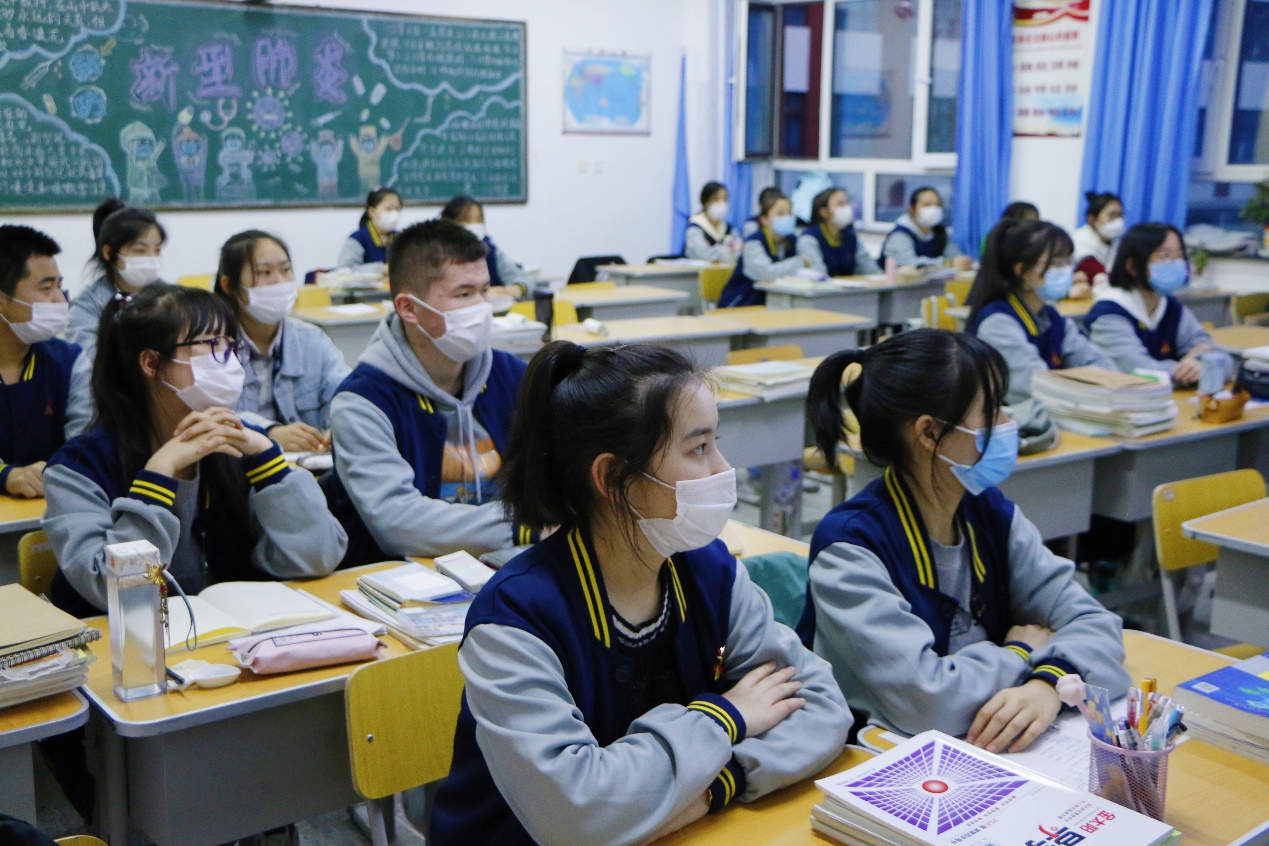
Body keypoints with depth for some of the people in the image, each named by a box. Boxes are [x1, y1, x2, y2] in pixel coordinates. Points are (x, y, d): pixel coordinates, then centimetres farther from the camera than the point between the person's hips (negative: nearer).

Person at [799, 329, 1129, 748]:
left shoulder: (991, 511, 2)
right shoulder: (849, 546, -18)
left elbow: (1093, 620, -1)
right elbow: (925, 699, -24)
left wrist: (1049, 683, -21)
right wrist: (1022, 652, -8)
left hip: (989, 748, 5)